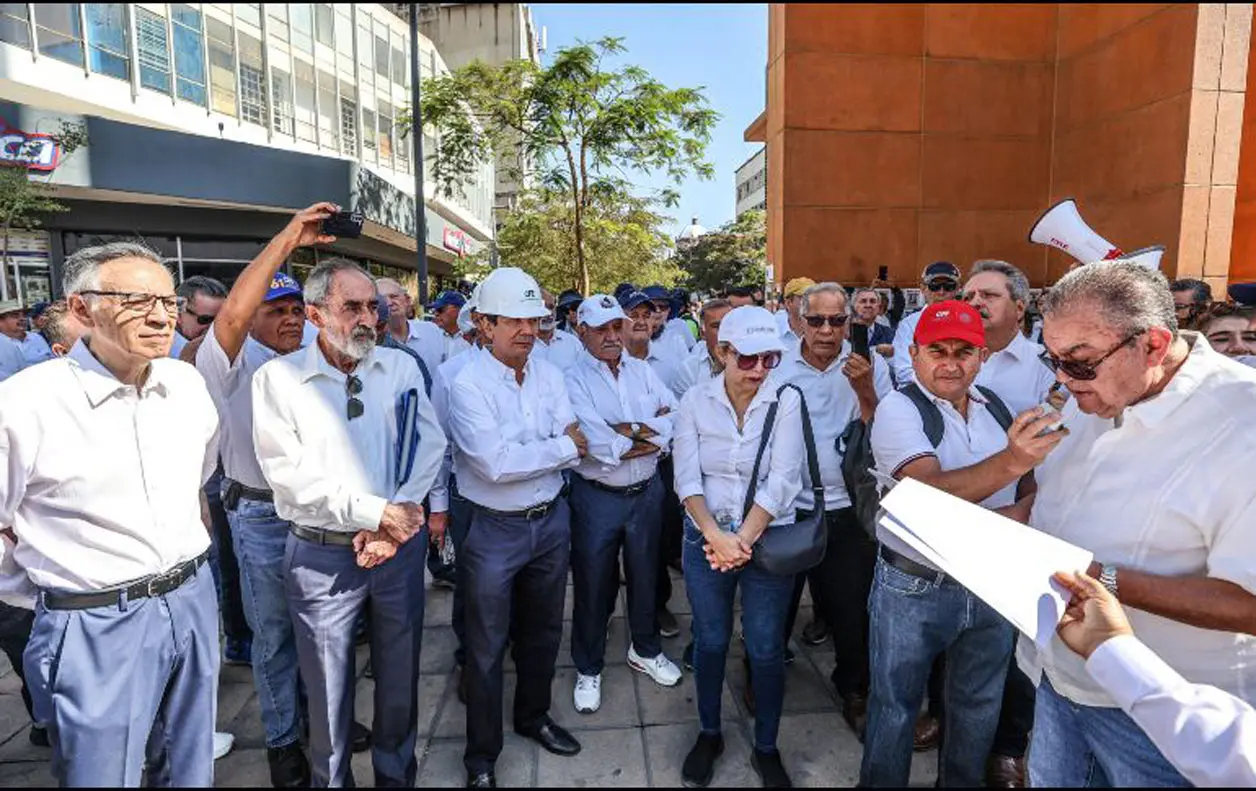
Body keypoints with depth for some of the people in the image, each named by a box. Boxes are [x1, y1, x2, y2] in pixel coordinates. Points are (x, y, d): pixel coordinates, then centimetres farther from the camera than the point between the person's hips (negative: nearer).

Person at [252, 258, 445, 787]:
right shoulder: (278, 377, -6)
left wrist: (394, 523, -13)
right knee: (329, 689, 14)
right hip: (321, 554, -2)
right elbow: (288, 473, -13)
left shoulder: (402, 367, 3)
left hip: (401, 544, 3)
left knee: (400, 676, 17)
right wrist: (376, 512, -16)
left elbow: (430, 445, -3)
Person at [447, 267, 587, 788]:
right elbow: (496, 465, -26)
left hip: (551, 521, 5)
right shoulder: (468, 386, -17)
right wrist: (562, 447, -17)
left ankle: (534, 716, 47)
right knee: (488, 646, 11)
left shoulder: (550, 376, 0)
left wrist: (525, 453, -22)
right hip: (495, 530, -5)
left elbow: (577, 446, -6)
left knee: (543, 630, 23)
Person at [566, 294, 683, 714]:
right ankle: (588, 668, 33)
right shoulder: (574, 380, -12)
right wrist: (653, 435, -12)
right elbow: (598, 445, -23)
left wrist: (630, 431, -19)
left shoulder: (642, 371, 3)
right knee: (593, 584, 11)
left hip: (646, 491, 4)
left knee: (645, 574, 21)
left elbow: (677, 417, -7)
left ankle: (645, 649, 45)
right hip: (597, 497, -4)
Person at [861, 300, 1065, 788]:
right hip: (914, 589, -5)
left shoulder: (995, 407, 2)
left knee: (979, 707, 23)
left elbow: (1033, 485, 13)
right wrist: (1010, 461, -47)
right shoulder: (899, 409, -16)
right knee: (895, 708, 12)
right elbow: (931, 490, -31)